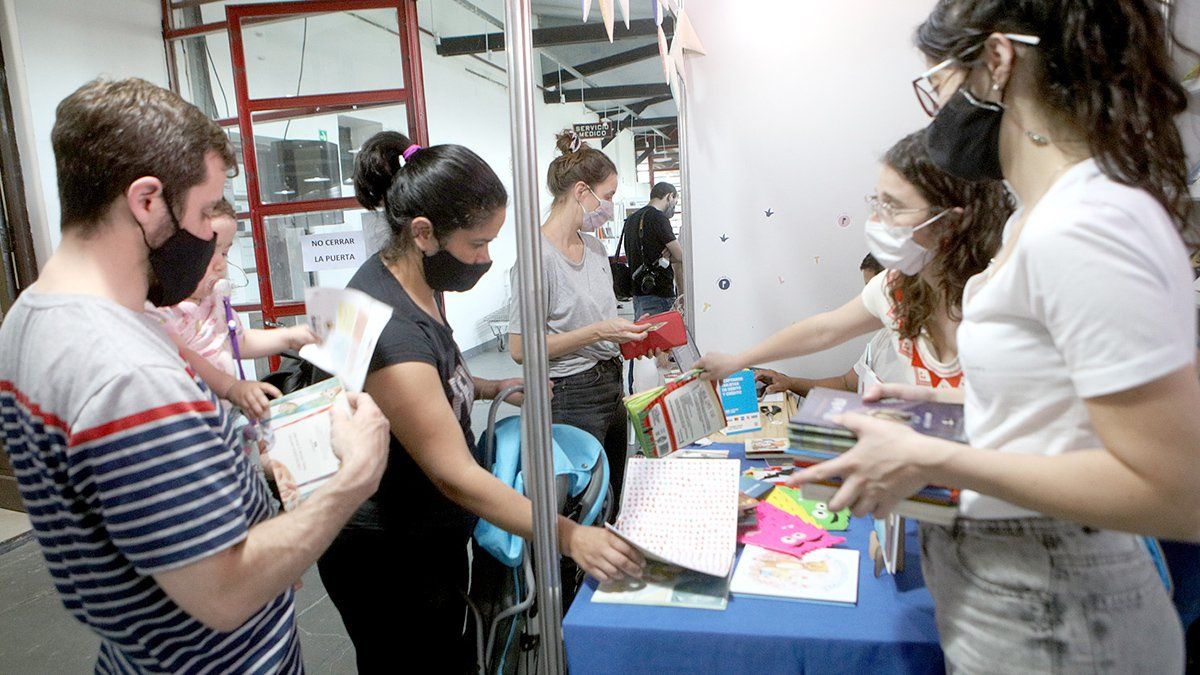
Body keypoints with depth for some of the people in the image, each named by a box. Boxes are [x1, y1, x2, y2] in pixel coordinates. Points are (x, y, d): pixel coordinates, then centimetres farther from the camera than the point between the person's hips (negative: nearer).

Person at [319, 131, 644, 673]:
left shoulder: (419, 282, -2)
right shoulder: (387, 325, -32)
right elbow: (455, 475, -32)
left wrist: (494, 389, 1)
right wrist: (569, 536, -35)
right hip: (386, 562, -9)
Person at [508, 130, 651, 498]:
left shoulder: (595, 247, 10)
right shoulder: (539, 254, -18)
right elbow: (520, 348, -20)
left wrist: (629, 332, 3)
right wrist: (600, 332, -21)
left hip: (611, 384, 9)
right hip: (571, 397, -8)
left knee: (615, 495, 19)